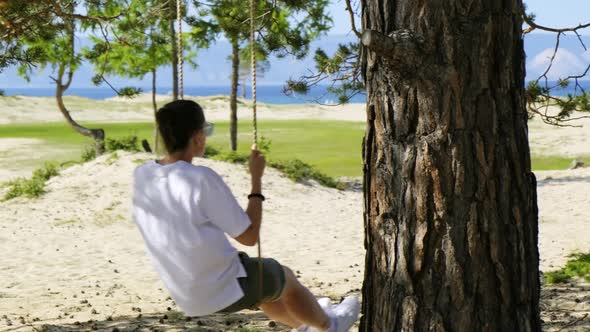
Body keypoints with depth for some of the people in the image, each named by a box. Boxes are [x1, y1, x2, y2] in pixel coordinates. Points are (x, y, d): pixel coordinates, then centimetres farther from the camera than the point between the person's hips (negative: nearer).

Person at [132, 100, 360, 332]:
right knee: (285, 277, 24)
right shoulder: (203, 179, -27)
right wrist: (257, 178, -11)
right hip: (227, 291, -7)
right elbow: (250, 236, -18)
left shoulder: (141, 176, -8)